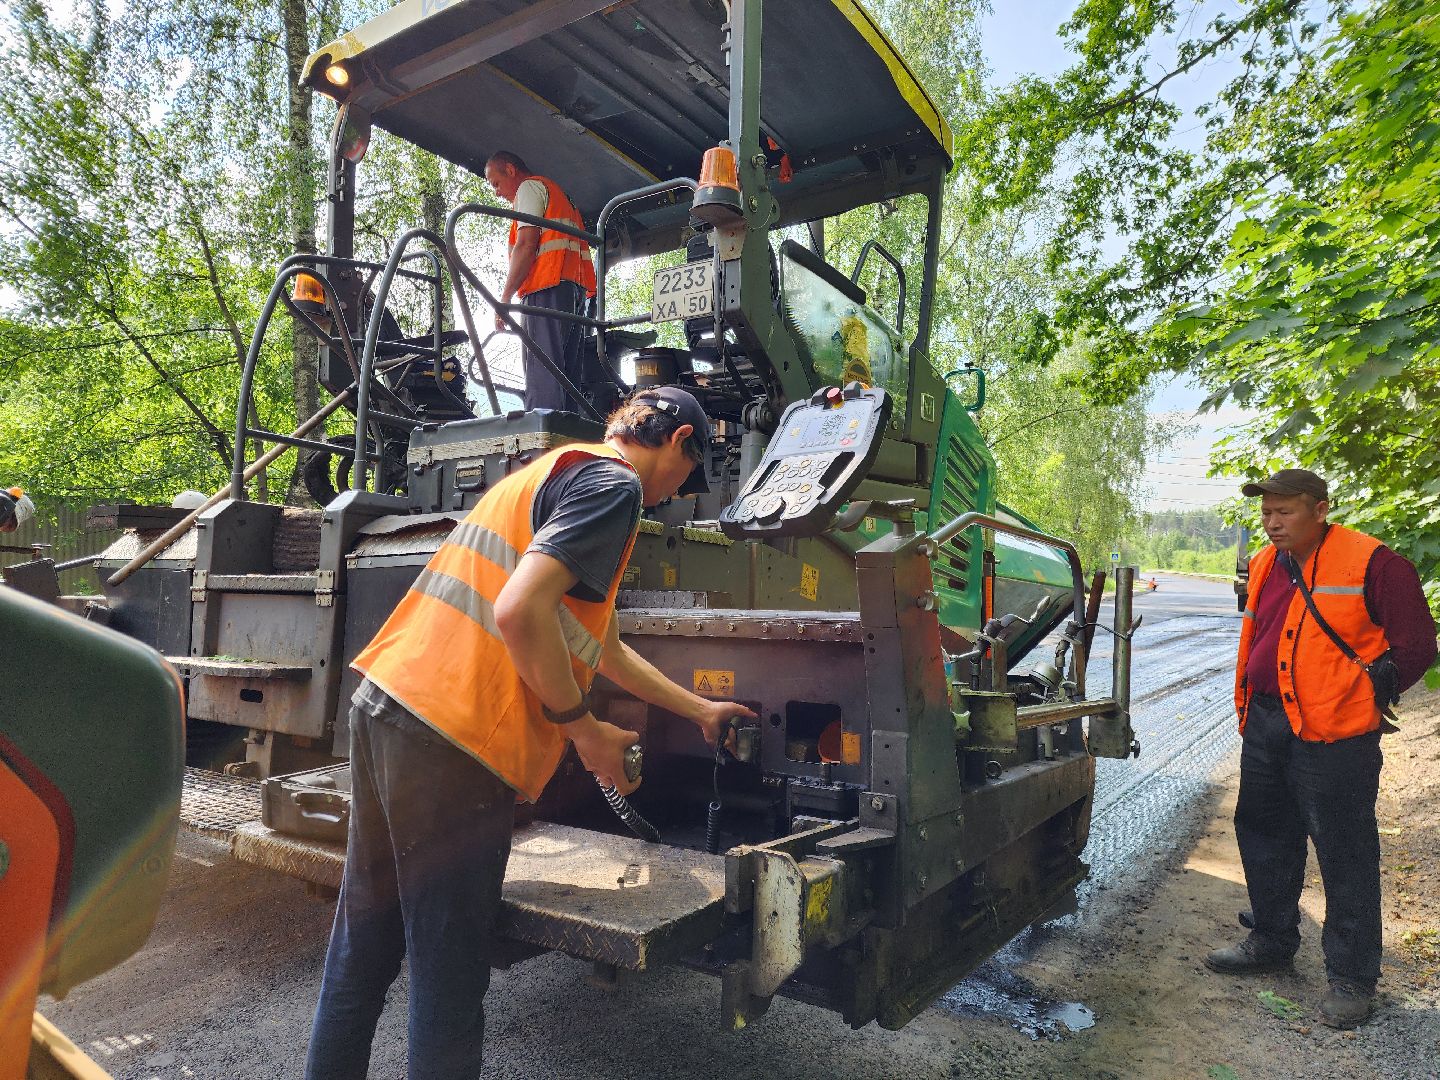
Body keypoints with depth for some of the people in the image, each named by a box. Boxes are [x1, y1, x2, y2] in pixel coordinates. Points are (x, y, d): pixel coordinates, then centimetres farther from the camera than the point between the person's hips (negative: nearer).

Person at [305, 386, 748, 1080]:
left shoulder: (559, 471, 24)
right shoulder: (614, 483, -6)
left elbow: (603, 647, 30)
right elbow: (520, 611, -22)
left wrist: (701, 711, 36)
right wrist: (584, 727, -8)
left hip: (384, 704, 10)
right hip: (452, 741, -10)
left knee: (363, 941, 21)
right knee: (449, 971, 4)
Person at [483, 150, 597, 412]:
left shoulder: (529, 187, 6)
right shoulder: (557, 191, 34)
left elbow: (526, 245, -8)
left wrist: (505, 297, -8)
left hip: (548, 285, -9)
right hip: (576, 285, 9)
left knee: (541, 373, -17)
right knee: (566, 373, 4)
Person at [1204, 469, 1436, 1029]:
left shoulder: (1370, 562, -13)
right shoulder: (1265, 565, 9)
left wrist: (1359, 697, -5)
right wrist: (1250, 706, 15)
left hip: (1333, 735, -7)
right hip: (1266, 727, 8)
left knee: (1345, 855, 3)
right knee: (1264, 837, 19)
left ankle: (1353, 978, 20)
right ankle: (1272, 941, 38)